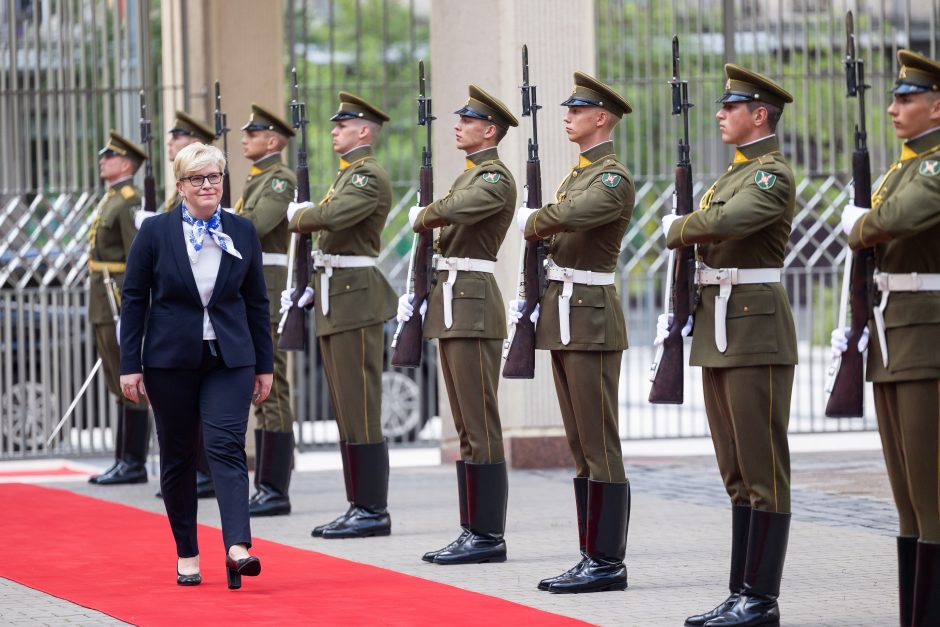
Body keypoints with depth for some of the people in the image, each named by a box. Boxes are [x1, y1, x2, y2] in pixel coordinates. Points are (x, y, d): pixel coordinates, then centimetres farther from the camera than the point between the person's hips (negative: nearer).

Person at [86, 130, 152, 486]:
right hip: (104, 306, 10)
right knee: (120, 386, 11)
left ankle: (134, 463, -5)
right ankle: (125, 461, 15)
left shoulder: (130, 203, -12)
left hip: (121, 302, -10)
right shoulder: (110, 201, 18)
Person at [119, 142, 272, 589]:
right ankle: (186, 553, 16)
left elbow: (256, 302, 10)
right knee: (178, 456, 6)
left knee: (226, 446, -14)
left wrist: (264, 365, 8)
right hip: (170, 360, 0)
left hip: (229, 359, 0)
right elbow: (134, 299, 0)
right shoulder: (155, 232, -1)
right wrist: (130, 364, -5)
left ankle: (237, 548, -25)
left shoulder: (243, 233, 5)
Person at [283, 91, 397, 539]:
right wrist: (316, 288, 15)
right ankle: (359, 507, 13)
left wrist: (299, 214, -6)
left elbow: (330, 217, -27)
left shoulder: (370, 176, -12)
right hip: (335, 301, 10)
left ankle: (374, 511, -6)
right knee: (345, 411, 10)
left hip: (357, 299, -10)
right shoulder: (347, 175, 20)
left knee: (361, 410, -8)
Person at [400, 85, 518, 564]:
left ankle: (489, 536, -6)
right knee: (467, 428, 10)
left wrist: (421, 216, -6)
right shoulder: (470, 176, 20)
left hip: (474, 307, -10)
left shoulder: (496, 178, -11)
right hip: (451, 307, 10)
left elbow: (452, 210, -27)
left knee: (480, 426, -8)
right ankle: (473, 530, 13)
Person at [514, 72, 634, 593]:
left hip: (591, 321, -10)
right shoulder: (579, 173, 17)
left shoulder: (613, 178, -13)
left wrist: (530, 219, -9)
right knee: (581, 447, 10)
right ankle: (593, 557, 13)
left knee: (599, 446, -7)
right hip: (562, 316, 10)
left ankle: (609, 563, -5)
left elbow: (567, 216, -29)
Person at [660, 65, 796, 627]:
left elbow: (723, 222, -27)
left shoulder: (773, 174, -11)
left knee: (763, 470, -6)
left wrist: (677, 227, -7)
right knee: (737, 473, 10)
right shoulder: (736, 173, 19)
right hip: (718, 331, 10)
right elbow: (708, 236, 21)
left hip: (756, 330, -10)